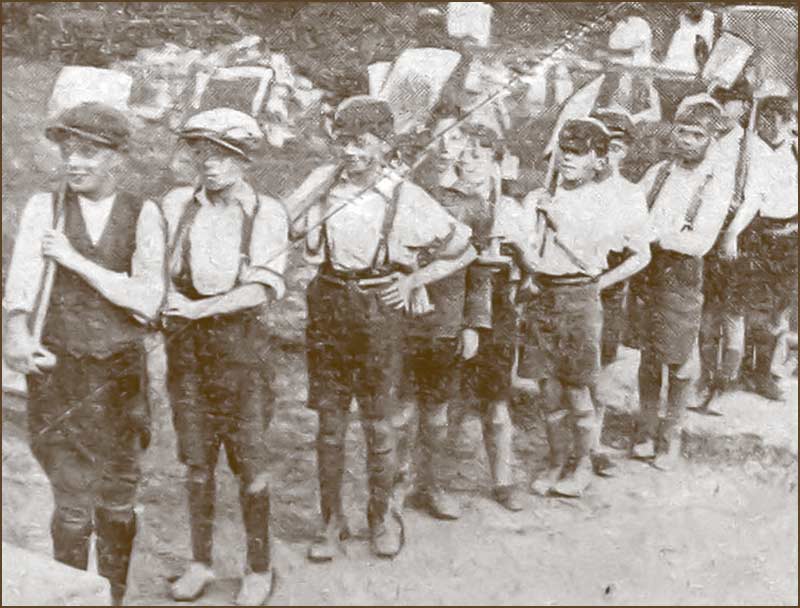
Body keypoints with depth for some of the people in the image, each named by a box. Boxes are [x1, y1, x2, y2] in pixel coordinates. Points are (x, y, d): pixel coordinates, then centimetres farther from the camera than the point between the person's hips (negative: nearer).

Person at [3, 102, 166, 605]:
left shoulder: (143, 214, -1)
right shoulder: (45, 207, -1)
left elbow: (148, 299, -10)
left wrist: (76, 260, -14)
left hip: (122, 372, 1)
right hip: (60, 370, -1)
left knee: (118, 499, 12)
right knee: (72, 502, -1)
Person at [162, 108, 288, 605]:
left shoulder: (266, 212, -4)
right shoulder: (177, 204, 3)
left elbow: (263, 289, -12)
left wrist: (202, 307, -21)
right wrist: (168, 299, -13)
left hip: (241, 339, -2)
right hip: (186, 342, 3)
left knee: (250, 462, 3)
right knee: (197, 460, 10)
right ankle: (200, 563, 25)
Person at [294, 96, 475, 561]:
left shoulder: (406, 198, -5)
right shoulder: (323, 182, 2)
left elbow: (461, 251, 4)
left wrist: (413, 280, -4)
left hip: (380, 311, -2)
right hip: (328, 307, 2)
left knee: (379, 423, 6)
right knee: (329, 422, 8)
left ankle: (383, 515, 28)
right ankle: (332, 521, 22)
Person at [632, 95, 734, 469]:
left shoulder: (718, 181, -4)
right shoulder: (659, 173, 9)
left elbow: (701, 243, -12)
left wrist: (656, 233, -18)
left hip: (684, 275, -3)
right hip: (646, 270, 3)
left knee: (679, 358, 4)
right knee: (648, 355, 10)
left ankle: (671, 434, 21)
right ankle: (646, 430, 25)